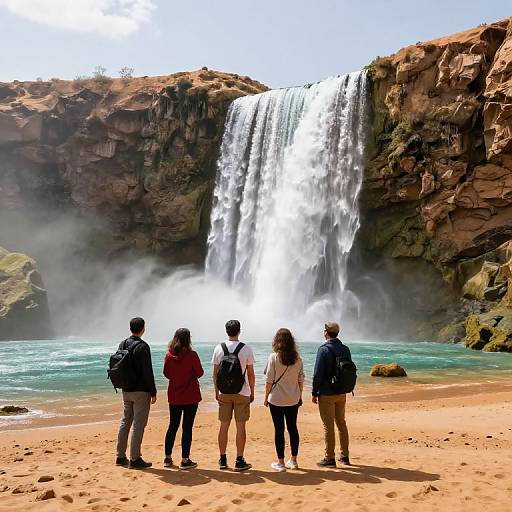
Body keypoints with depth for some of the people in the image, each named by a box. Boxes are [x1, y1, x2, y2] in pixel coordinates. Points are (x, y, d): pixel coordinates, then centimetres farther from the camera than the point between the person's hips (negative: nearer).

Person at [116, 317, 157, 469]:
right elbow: (148, 372, -17)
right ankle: (135, 459, 2)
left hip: (126, 391, 8)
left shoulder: (122, 345, 8)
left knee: (125, 422, 16)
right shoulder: (142, 346, -16)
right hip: (141, 391, -7)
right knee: (138, 424, -2)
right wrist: (153, 392, -11)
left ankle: (121, 456, 22)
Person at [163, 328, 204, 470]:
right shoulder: (192, 355, -15)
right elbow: (200, 373, -7)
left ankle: (168, 458, 23)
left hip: (174, 396, 4)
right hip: (190, 396, -4)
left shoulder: (169, 355, -3)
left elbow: (166, 374, 8)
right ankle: (185, 460, 4)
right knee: (187, 427, 1)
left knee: (172, 426, 16)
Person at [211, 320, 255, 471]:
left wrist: (217, 391, 13)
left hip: (223, 393, 2)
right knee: (240, 426, 4)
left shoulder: (219, 349, -1)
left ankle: (223, 460, 17)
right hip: (242, 393, -2)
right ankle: (239, 461, 7)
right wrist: (252, 392, 7)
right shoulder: (246, 349, -6)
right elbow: (251, 374, -3)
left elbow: (215, 373, 3)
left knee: (224, 426, 10)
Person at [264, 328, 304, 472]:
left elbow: (270, 380, -10)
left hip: (276, 399, -4)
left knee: (279, 429, 3)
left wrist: (266, 397, 1)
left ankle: (280, 462, 10)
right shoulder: (297, 358, 0)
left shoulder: (274, 357, -11)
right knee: (293, 428, 13)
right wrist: (300, 396, 16)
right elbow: (301, 380, 5)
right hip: (293, 399, 4)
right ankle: (293, 460, 20)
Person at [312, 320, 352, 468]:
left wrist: (314, 393, -7)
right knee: (341, 424, 16)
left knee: (328, 426, 0)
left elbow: (318, 374, -16)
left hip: (326, 394, -6)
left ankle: (329, 458, 5)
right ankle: (344, 456, 22)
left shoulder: (324, 349, -14)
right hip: (341, 394, 7)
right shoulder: (345, 349, 5)